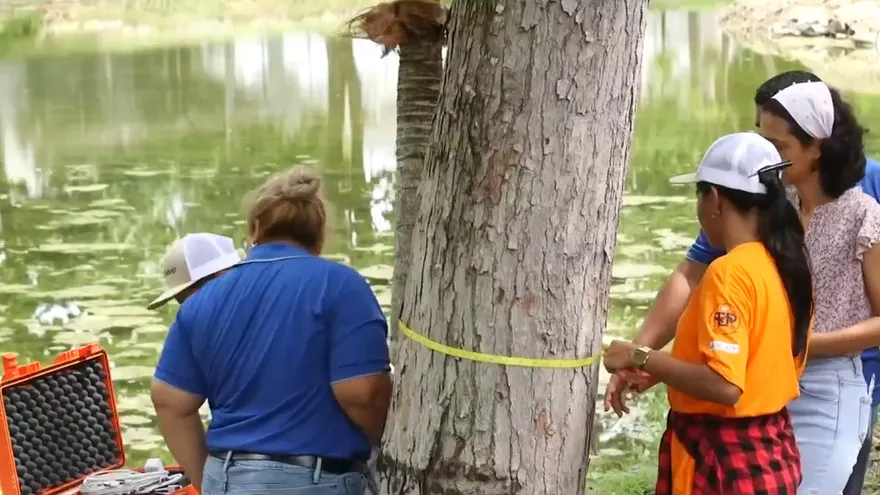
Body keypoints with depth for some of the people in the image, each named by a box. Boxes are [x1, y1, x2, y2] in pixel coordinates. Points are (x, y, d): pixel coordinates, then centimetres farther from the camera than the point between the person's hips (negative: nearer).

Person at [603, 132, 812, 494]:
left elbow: (723, 385, -26)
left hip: (722, 461, -9)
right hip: (772, 453, 9)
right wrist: (657, 369, 15)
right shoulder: (788, 264, 6)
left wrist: (640, 359, -16)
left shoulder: (730, 272, -20)